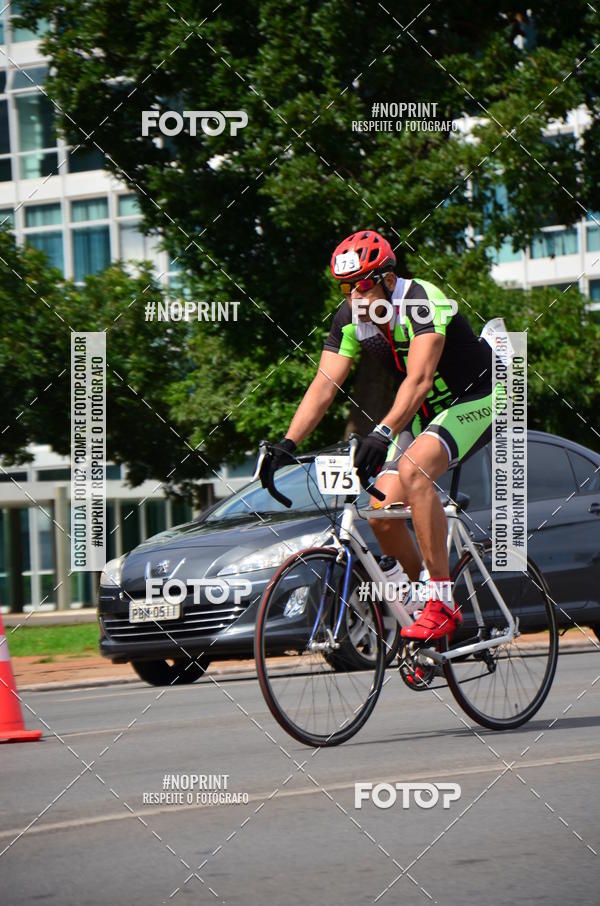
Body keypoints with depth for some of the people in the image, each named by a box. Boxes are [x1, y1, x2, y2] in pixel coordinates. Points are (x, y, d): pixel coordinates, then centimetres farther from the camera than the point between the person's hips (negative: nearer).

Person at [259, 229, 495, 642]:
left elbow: (418, 379, -39)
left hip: (477, 400, -7)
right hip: (426, 412, 7)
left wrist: (383, 432, -53)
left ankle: (442, 602, -29)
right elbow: (324, 386, -10)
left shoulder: (422, 301, -27)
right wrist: (287, 445, -23)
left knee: (412, 469, -33)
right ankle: (423, 595, 16)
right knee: (382, 515, -8)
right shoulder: (350, 317, -7)